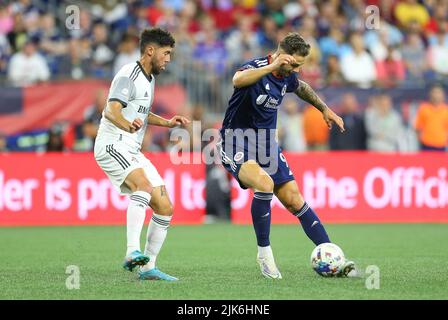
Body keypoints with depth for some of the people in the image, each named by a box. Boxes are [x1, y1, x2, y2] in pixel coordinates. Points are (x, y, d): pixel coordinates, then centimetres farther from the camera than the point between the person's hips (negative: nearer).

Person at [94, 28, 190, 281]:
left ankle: (148, 267, 12)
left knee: (165, 208, 4)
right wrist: (128, 125, -47)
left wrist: (167, 122, 20)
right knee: (144, 185, -35)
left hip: (132, 151, 10)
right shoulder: (128, 75, -12)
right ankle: (133, 252, -46)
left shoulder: (149, 78, 17)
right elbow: (111, 110, -27)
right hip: (112, 145, -10)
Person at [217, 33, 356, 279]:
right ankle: (264, 253, -16)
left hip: (266, 144, 7)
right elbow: (238, 80, -46)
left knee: (294, 199, 0)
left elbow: (301, 87, 29)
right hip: (237, 144, -7)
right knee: (264, 184, -32)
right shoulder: (257, 67, -20)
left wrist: (325, 109, 32)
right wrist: (273, 66, -49)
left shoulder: (287, 77, 3)